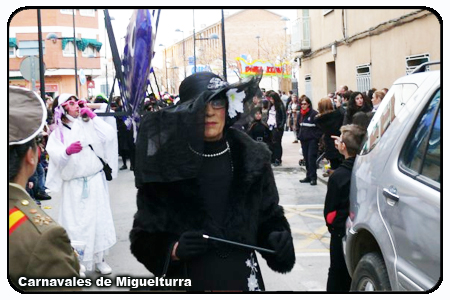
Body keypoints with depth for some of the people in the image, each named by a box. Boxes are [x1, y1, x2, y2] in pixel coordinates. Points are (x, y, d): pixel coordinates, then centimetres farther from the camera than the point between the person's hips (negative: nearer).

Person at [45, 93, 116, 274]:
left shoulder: (89, 124, 6)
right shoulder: (57, 132, 2)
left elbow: (109, 136, -6)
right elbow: (54, 153, -14)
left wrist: (93, 116, -7)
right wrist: (67, 151, -35)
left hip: (95, 180, 2)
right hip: (73, 184, -2)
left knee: (99, 219, 8)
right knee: (76, 223, -1)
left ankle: (99, 259, 20)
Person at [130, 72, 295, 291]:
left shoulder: (252, 159, -5)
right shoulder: (165, 165, -11)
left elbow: (270, 217, 6)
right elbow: (144, 237, -7)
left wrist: (278, 238, -14)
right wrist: (174, 250, -25)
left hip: (243, 278, 2)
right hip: (186, 281, -2)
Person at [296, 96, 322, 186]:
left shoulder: (314, 114, -10)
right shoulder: (300, 114, 11)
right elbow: (298, 126, 21)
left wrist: (317, 137, -13)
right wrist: (299, 136, 12)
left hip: (312, 140, -6)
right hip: (304, 140, 6)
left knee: (311, 158, -9)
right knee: (306, 158, 10)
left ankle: (313, 178, -5)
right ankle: (308, 176, 18)